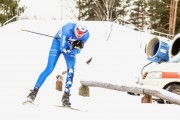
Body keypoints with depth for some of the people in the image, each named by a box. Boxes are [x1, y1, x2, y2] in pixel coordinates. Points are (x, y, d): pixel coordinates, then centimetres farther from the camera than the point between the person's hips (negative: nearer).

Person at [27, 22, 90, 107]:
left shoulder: (86, 34, -26)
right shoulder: (67, 29, -38)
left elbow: (77, 51, -19)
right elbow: (63, 48, -34)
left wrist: (78, 46, -40)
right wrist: (73, 45, -48)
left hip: (71, 47, 3)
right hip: (59, 42, -3)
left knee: (71, 70, -15)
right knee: (49, 69, -9)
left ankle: (66, 96, -6)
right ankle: (35, 91, 1)